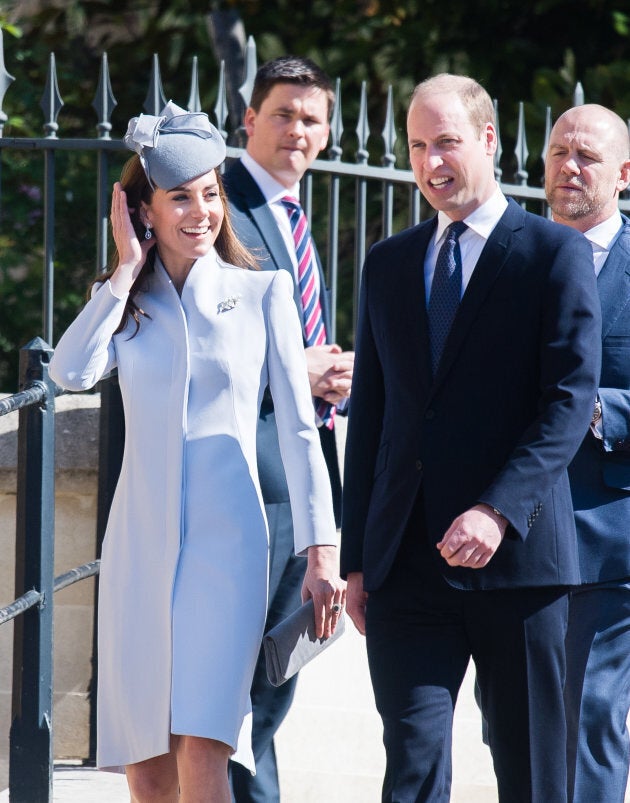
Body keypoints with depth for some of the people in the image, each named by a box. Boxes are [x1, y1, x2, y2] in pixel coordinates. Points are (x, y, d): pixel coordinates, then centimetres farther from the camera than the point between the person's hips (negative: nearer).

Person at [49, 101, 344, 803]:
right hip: (140, 543, 3)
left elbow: (298, 428, 4)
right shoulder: (123, 302, 11)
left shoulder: (262, 293, 5)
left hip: (226, 542, -3)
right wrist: (127, 270, -3)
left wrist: (320, 550, -3)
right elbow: (71, 372, -10)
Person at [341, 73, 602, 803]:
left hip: (516, 554, -3)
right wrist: (357, 557, 12)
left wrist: (498, 511, -21)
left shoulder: (555, 254, 0)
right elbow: (369, 413, 17)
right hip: (407, 566, 4)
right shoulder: (388, 264, 16)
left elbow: (571, 398, -9)